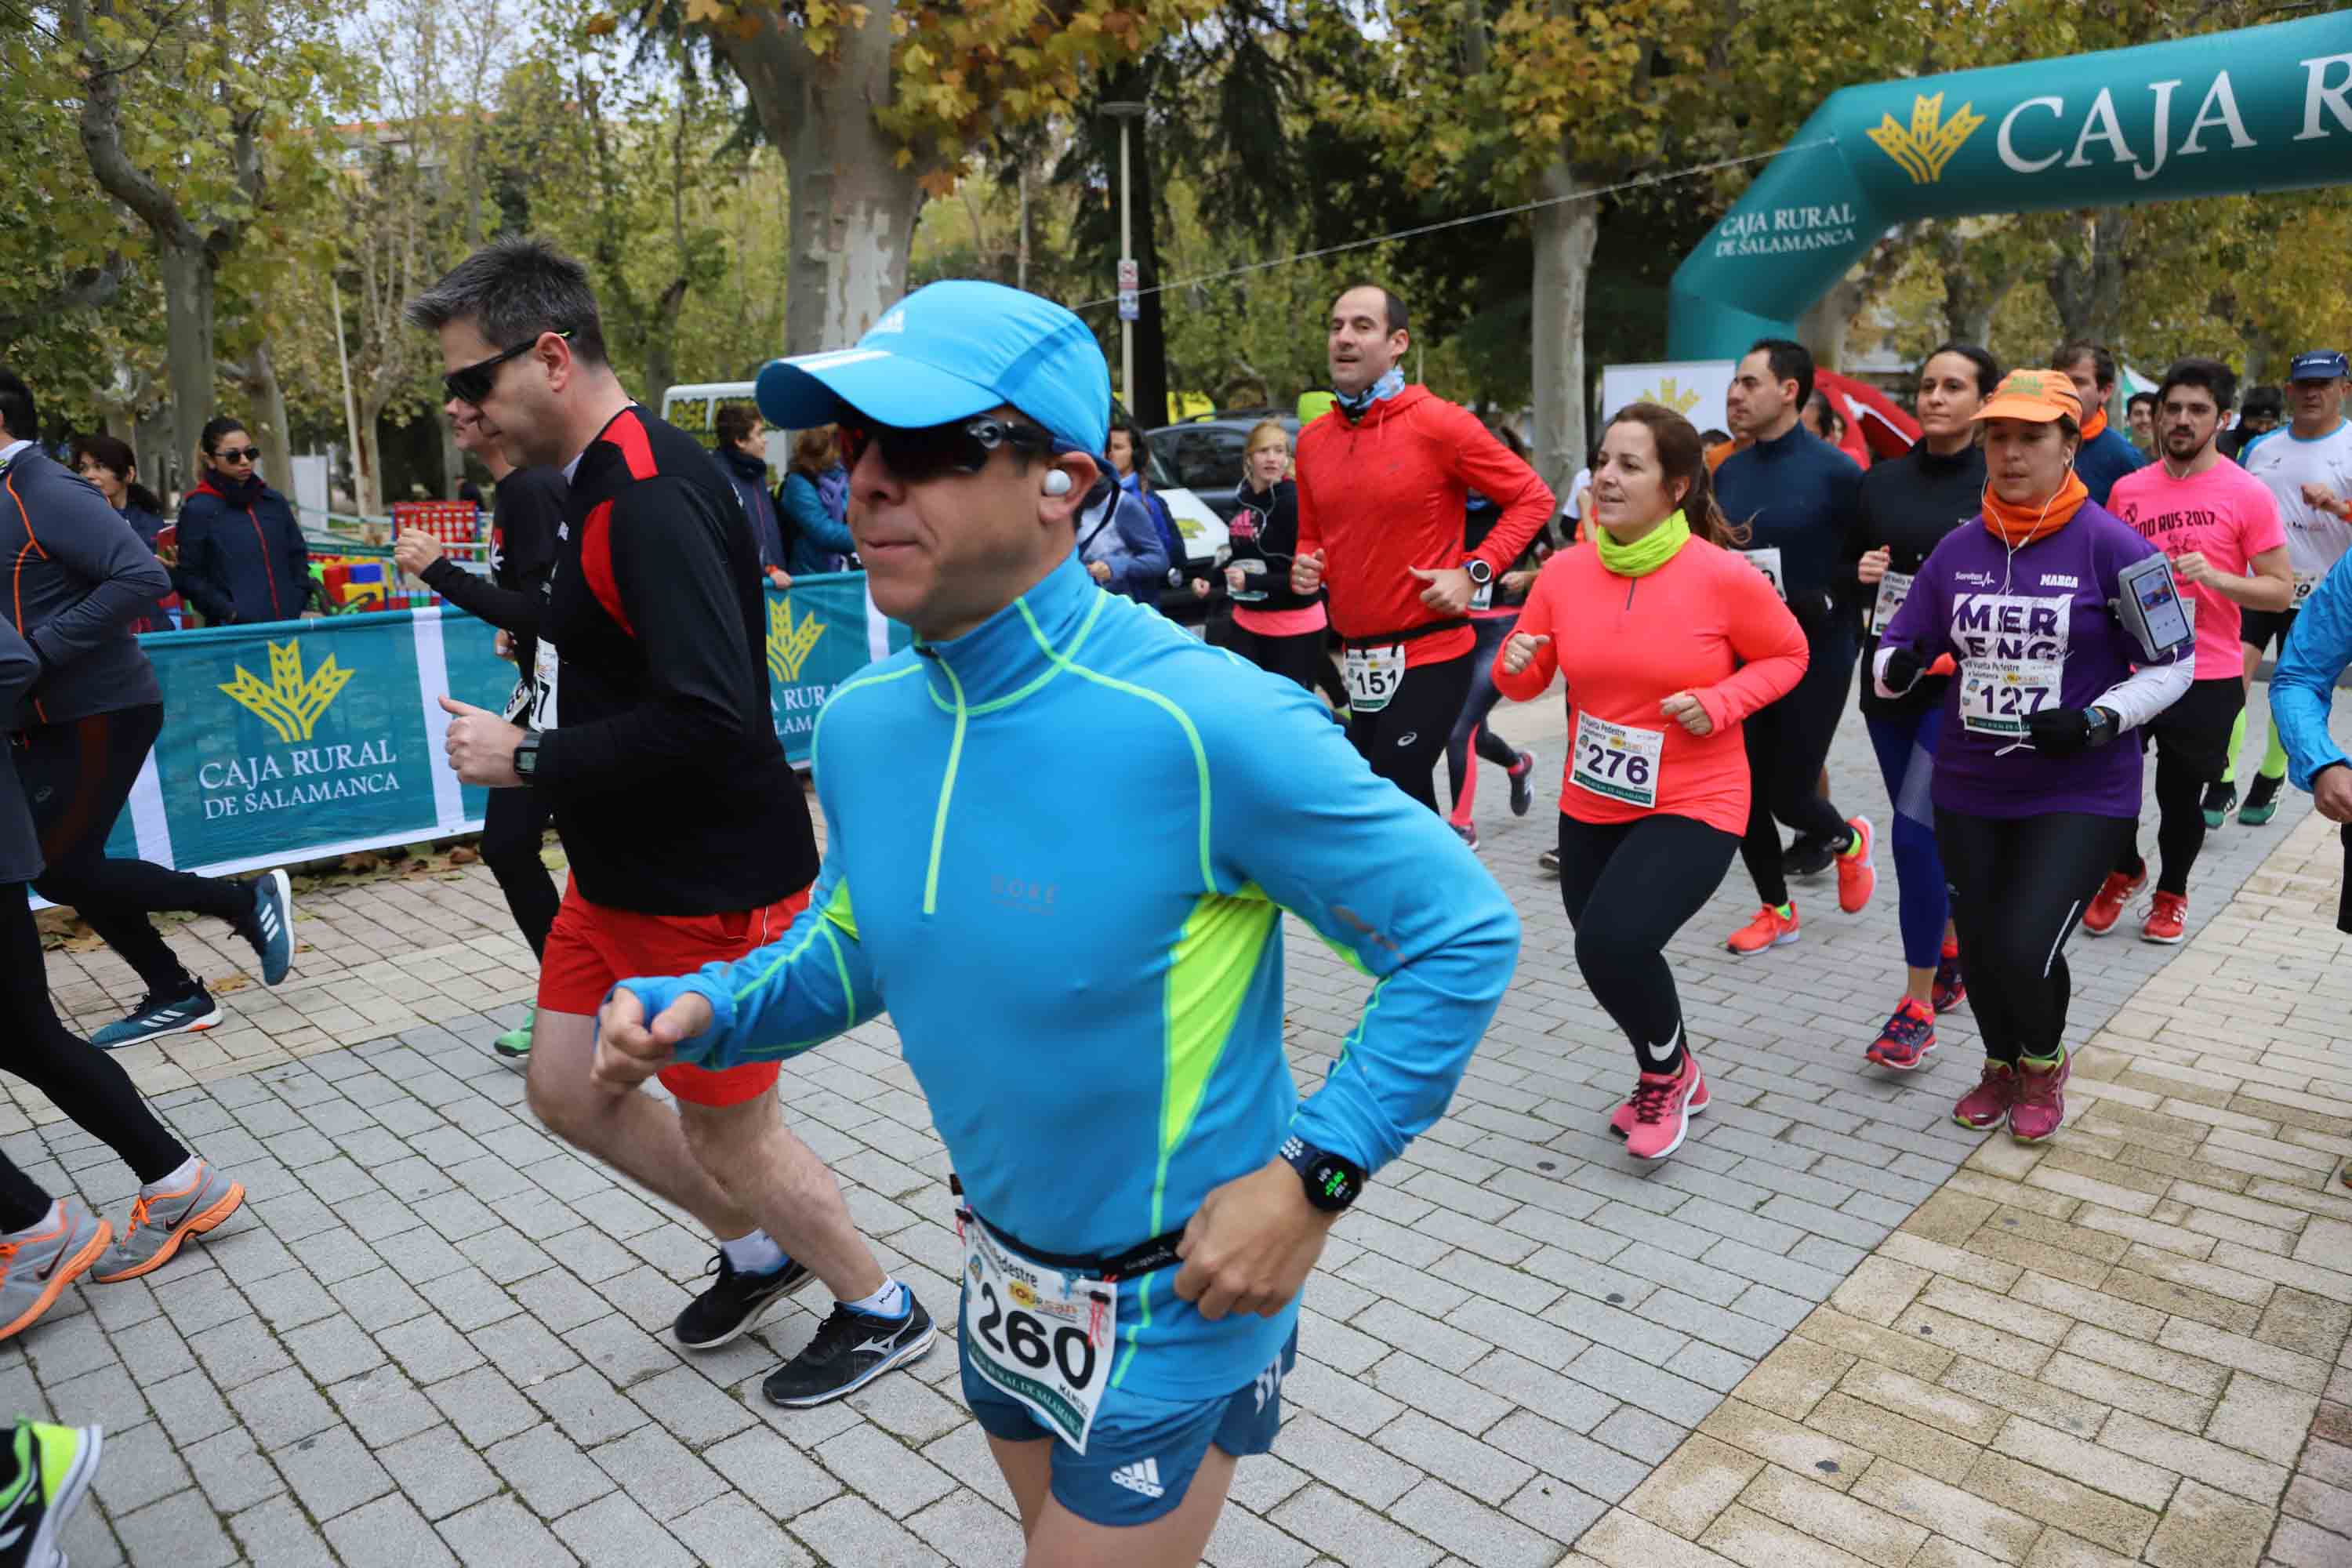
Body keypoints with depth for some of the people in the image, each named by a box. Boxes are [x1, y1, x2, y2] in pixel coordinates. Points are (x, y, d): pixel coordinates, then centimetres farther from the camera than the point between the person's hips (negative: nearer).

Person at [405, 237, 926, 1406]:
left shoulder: (652, 496, -24)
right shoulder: (598, 483, 8)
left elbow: (704, 719, -32)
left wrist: (528, 761, -20)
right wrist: (535, 725, 6)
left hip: (712, 887, -10)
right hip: (623, 874, 10)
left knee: (727, 1136, 7)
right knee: (565, 1090, 19)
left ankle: (880, 1311, 32)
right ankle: (756, 1253, 38)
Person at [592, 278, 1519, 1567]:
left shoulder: (1204, 723, -30)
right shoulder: (861, 725, -8)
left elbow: (1463, 936, -20)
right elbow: (853, 941, 9)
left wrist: (1315, 1176, -24)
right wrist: (699, 1010, -9)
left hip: (1176, 1299, -6)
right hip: (1006, 1279, 7)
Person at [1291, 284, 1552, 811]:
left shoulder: (1439, 423, -10)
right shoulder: (1312, 439, 7)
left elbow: (1533, 498, -4)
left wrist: (1476, 571, -14)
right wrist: (1306, 566, -1)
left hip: (1429, 657, -6)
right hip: (1359, 663, 7)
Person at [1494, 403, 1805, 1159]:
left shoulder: (1723, 575, -16)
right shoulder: (1564, 572, -5)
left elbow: (1787, 655, -1)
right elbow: (1527, 683, 5)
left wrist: (1720, 703, -17)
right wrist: (1515, 663, -18)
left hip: (1694, 806, -5)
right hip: (1590, 804, 6)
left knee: (1614, 942, -23)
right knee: (1604, 950, 18)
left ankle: (1669, 1072, 11)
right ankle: (1667, 1076, 49)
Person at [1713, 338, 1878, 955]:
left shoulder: (1834, 470, -11)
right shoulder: (1728, 472, 4)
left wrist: (1826, 603, -20)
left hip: (1815, 656, -5)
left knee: (1787, 793, 0)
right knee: (1743, 791, 5)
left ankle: (1850, 841, 36)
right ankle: (1776, 912, 26)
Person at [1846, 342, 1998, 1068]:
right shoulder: (1882, 480, 8)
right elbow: (1848, 570, 16)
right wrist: (1863, 573, -5)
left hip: (1963, 683, -5)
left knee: (1915, 830, -13)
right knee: (1927, 830, 15)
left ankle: (1918, 1005, -3)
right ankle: (1952, 951, 38)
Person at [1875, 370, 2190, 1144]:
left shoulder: (2110, 545, -8)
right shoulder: (1958, 548, 3)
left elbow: (2171, 666, -4)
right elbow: (1898, 651, 6)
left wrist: (2097, 720, -19)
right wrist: (1895, 665, -17)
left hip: (2080, 794, -4)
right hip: (1969, 790, 4)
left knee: (2025, 950, -11)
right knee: (1978, 949, 12)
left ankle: (2044, 1063, 24)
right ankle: (2001, 1066, 42)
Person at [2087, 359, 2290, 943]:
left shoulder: (2247, 494, -6)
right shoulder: (2127, 490, 4)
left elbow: (2282, 591, -6)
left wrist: (2216, 577, -21)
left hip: (2208, 679, -2)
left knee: (2181, 796, 9)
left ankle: (2171, 893, 33)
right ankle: (2124, 872, 30)